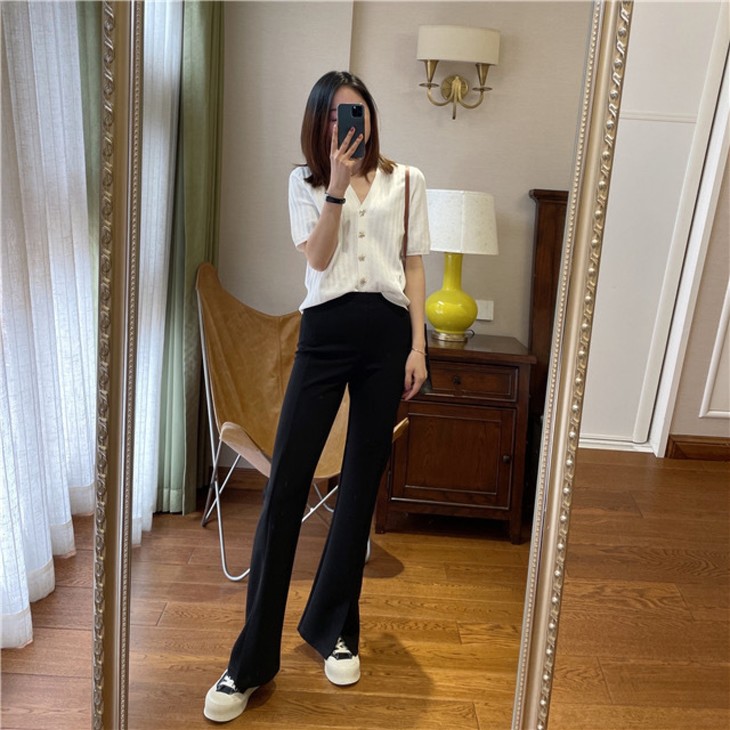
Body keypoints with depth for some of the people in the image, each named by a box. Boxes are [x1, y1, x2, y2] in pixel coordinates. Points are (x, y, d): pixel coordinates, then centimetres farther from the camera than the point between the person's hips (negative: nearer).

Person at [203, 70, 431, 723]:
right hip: (325, 328, -1)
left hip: (387, 331, 1)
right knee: (287, 480, -8)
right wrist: (339, 184, -9)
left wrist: (418, 346, 1)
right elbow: (318, 257, -1)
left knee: (362, 482, 5)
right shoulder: (306, 182, 12)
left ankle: (334, 628, 22)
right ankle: (253, 658, 2)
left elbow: (414, 265, 8)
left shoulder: (406, 180, 12)